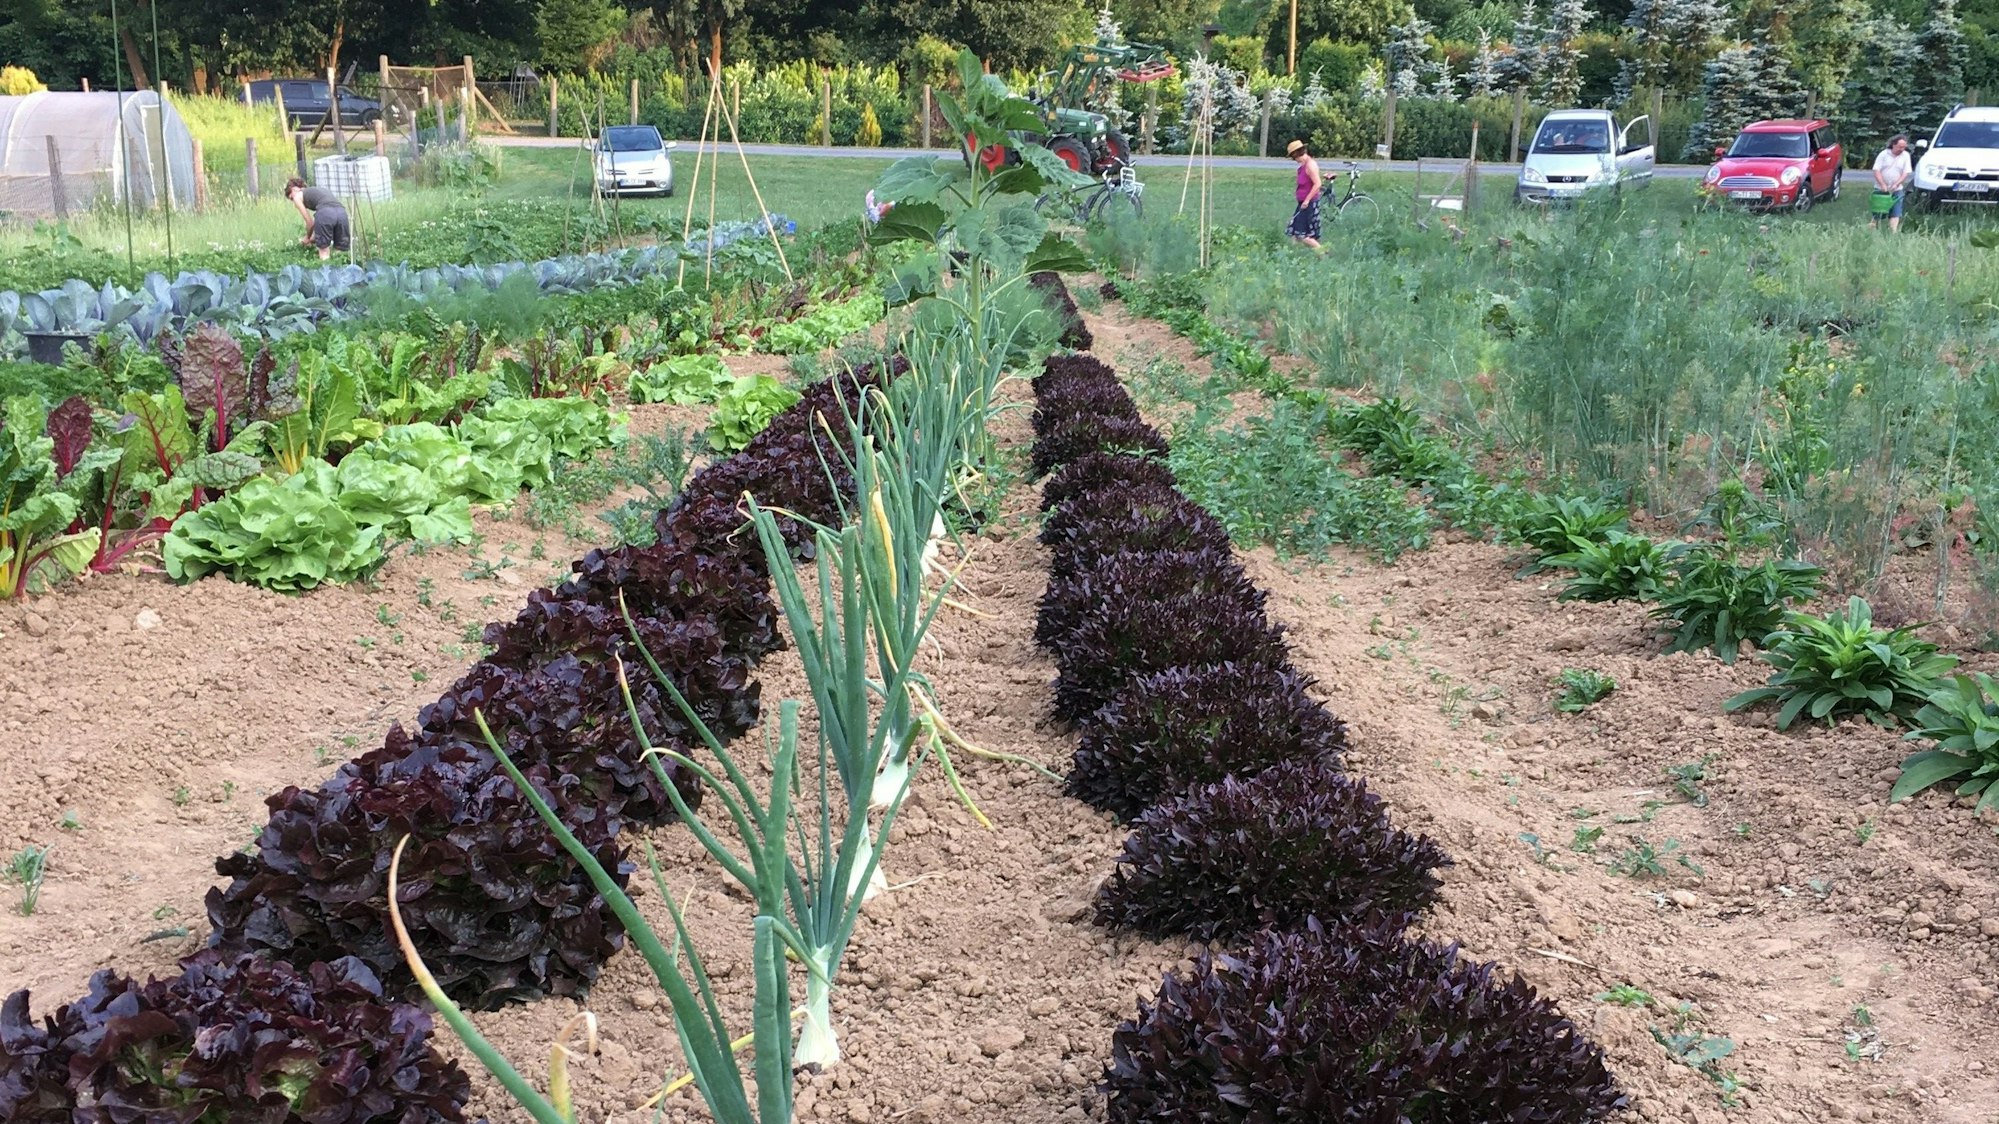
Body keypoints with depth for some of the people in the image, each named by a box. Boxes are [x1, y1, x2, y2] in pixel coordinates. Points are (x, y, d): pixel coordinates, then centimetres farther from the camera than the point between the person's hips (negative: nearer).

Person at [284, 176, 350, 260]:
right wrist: (313, 237, 46)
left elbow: (310, 222, 16)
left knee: (324, 253, 5)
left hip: (325, 214, -6)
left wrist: (308, 238, 35)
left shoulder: (297, 196, 21)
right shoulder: (317, 190, 40)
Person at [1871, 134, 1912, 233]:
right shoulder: (1883, 154, -4)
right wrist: (1883, 185, -19)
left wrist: (1896, 184, -15)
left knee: (1895, 213, -5)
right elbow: (1876, 171, -9)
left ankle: (1893, 233, -7)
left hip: (1897, 190, 2)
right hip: (1881, 189, -2)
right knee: (1877, 212, 1)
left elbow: (1906, 173, -1)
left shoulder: (1906, 156, 2)